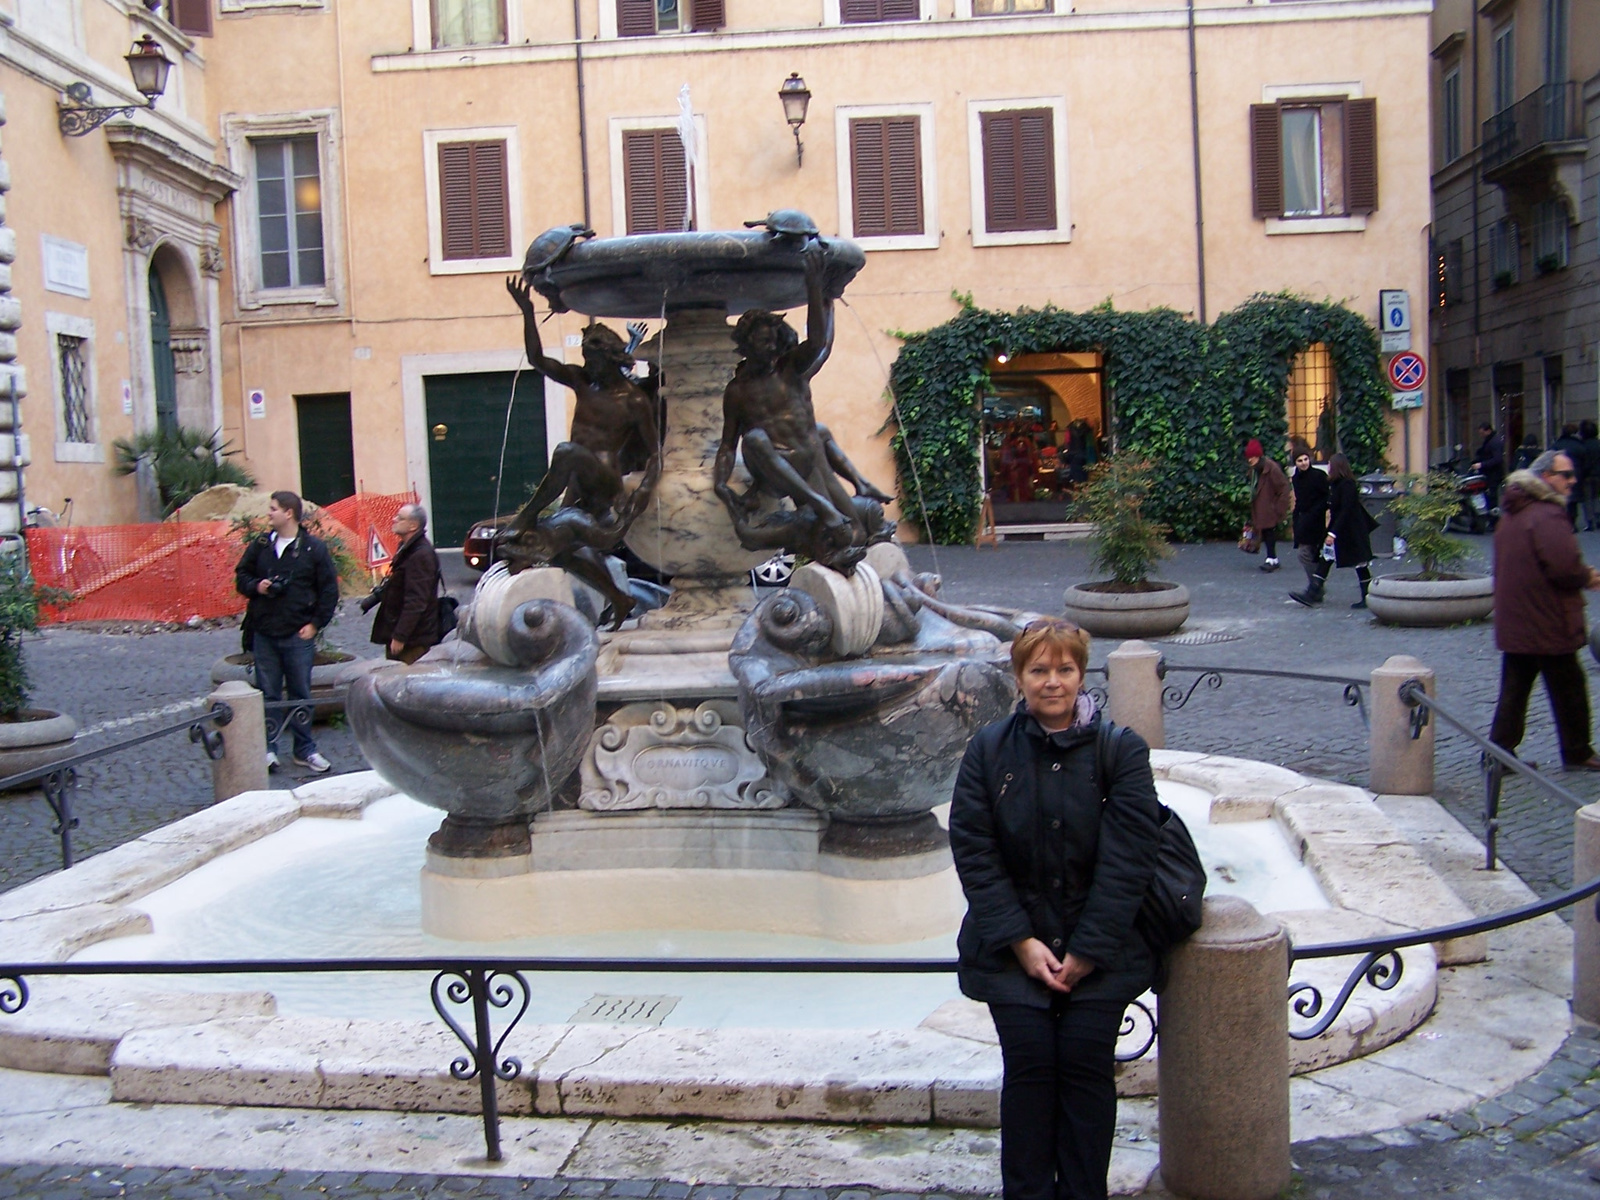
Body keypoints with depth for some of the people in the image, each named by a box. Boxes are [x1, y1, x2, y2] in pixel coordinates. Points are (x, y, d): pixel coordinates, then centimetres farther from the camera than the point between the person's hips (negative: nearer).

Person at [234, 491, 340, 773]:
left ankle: (305, 750, 18)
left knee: (301, 694, 7)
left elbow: (329, 590, 0)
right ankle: (268, 749, 14)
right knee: (267, 694, 6)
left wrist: (315, 623, -5)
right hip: (264, 633, 2)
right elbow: (241, 576, 15)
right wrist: (255, 586, -7)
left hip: (299, 634, -2)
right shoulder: (260, 545, 5)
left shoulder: (314, 548, -3)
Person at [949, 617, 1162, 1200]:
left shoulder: (1121, 749, -4)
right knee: (1028, 1067, 0)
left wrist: (1088, 951, -11)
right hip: (1013, 949, 1)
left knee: (1086, 1066, 1)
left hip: (1101, 950, 0)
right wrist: (1022, 942, -10)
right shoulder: (989, 748, 0)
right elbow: (973, 851, -4)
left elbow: (1128, 859, -8)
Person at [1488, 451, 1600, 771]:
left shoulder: (1513, 513, 12)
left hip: (1513, 622, 8)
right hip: (1548, 625, -8)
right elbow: (1564, 567, -27)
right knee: (1569, 691, 7)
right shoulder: (1548, 515, -19)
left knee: (1514, 690, 11)